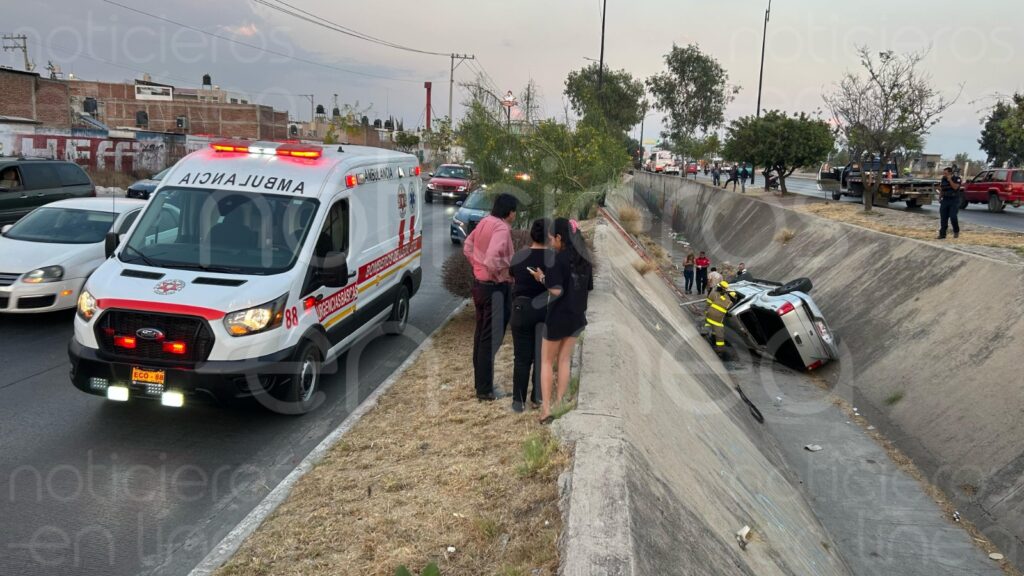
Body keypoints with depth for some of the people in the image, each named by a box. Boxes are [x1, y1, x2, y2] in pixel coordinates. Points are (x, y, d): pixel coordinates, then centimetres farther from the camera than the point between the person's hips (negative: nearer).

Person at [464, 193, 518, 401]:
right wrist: (507, 274, -15)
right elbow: (492, 261, -31)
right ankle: (485, 390, 5)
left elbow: (468, 247, 15)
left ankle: (480, 380, 31)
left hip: (479, 283, 9)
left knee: (481, 334, 19)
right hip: (495, 288, -9)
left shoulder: (484, 222, 5)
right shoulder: (502, 229, -21)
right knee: (491, 339, -1)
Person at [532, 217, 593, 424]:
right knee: (565, 360, 16)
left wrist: (542, 277, -9)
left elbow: (557, 291, -23)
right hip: (576, 316, 6)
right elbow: (588, 288, 9)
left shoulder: (559, 259, -17)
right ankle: (559, 403, 20)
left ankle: (546, 409, 4)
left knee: (547, 362, 7)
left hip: (558, 316, -6)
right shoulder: (584, 259, 4)